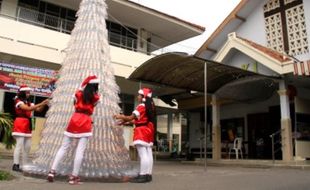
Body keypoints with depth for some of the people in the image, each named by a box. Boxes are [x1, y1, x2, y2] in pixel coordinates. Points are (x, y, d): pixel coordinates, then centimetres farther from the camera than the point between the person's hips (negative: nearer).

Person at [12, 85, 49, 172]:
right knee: (19, 145, -10)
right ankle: (15, 165, -7)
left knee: (28, 146, 6)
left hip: (27, 126, 7)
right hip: (20, 125, -7)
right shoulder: (18, 101, -6)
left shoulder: (29, 103, 15)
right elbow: (28, 108, -20)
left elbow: (38, 109, 5)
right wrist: (41, 103, -23)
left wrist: (43, 104, -13)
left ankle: (25, 165, 12)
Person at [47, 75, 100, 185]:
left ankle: (52, 171, 6)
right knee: (80, 150, -4)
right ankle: (74, 176, -5)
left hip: (74, 120, 3)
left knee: (64, 147, 9)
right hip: (86, 123, -3)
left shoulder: (79, 94, 7)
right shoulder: (96, 97, 2)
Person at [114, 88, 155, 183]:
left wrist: (120, 116, 2)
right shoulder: (150, 106, 14)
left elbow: (131, 118, -14)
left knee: (142, 154, -10)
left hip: (142, 132, -9)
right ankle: (148, 174, 12)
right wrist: (125, 120, 17)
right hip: (148, 130, 10)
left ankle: (143, 175, -11)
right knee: (148, 153, 8)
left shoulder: (141, 106, -13)